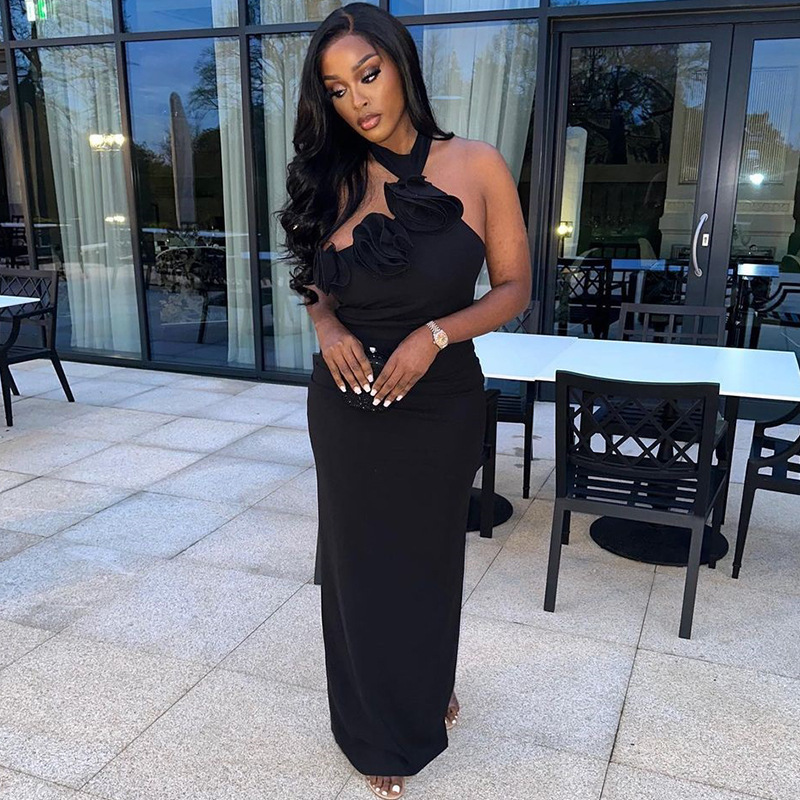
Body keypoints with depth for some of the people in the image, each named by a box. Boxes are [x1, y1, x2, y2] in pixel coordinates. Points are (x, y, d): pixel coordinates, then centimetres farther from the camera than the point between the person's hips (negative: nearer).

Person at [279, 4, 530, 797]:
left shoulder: (475, 166, -8)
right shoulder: (334, 182, -1)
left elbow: (512, 288, -5)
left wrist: (435, 334, -19)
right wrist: (328, 328, -12)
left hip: (440, 404, -1)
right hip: (348, 409, 2)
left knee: (430, 554, 17)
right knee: (361, 559, 13)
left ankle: (430, 688, 49)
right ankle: (379, 732, 39)